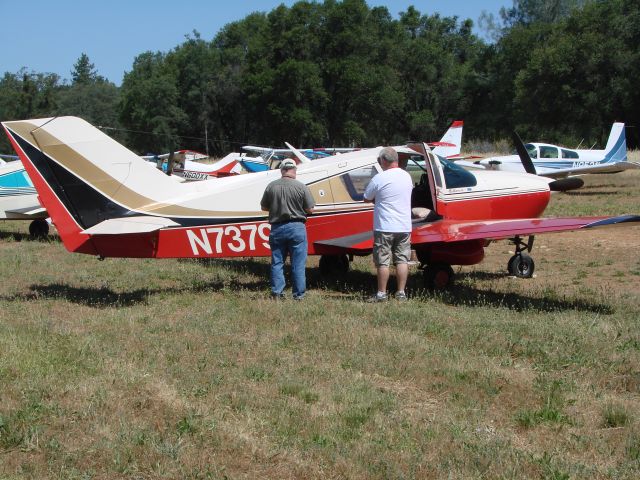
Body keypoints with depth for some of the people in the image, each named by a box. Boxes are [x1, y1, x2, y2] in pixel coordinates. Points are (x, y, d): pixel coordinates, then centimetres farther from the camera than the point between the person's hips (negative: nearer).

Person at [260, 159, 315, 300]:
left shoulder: (271, 186, -2)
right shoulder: (301, 187, -9)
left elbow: (264, 207, 7)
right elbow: (309, 209, -5)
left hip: (277, 228, 2)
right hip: (296, 227, -2)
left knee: (277, 262, 11)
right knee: (298, 264, 4)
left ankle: (277, 292, 11)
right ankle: (298, 294, 6)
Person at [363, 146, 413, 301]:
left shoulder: (379, 179, -13)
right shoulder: (407, 176, 6)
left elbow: (367, 199, -3)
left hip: (384, 227, -5)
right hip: (404, 227, 5)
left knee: (383, 261, 2)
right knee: (402, 260, 9)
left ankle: (381, 293, 6)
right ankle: (401, 293, 10)